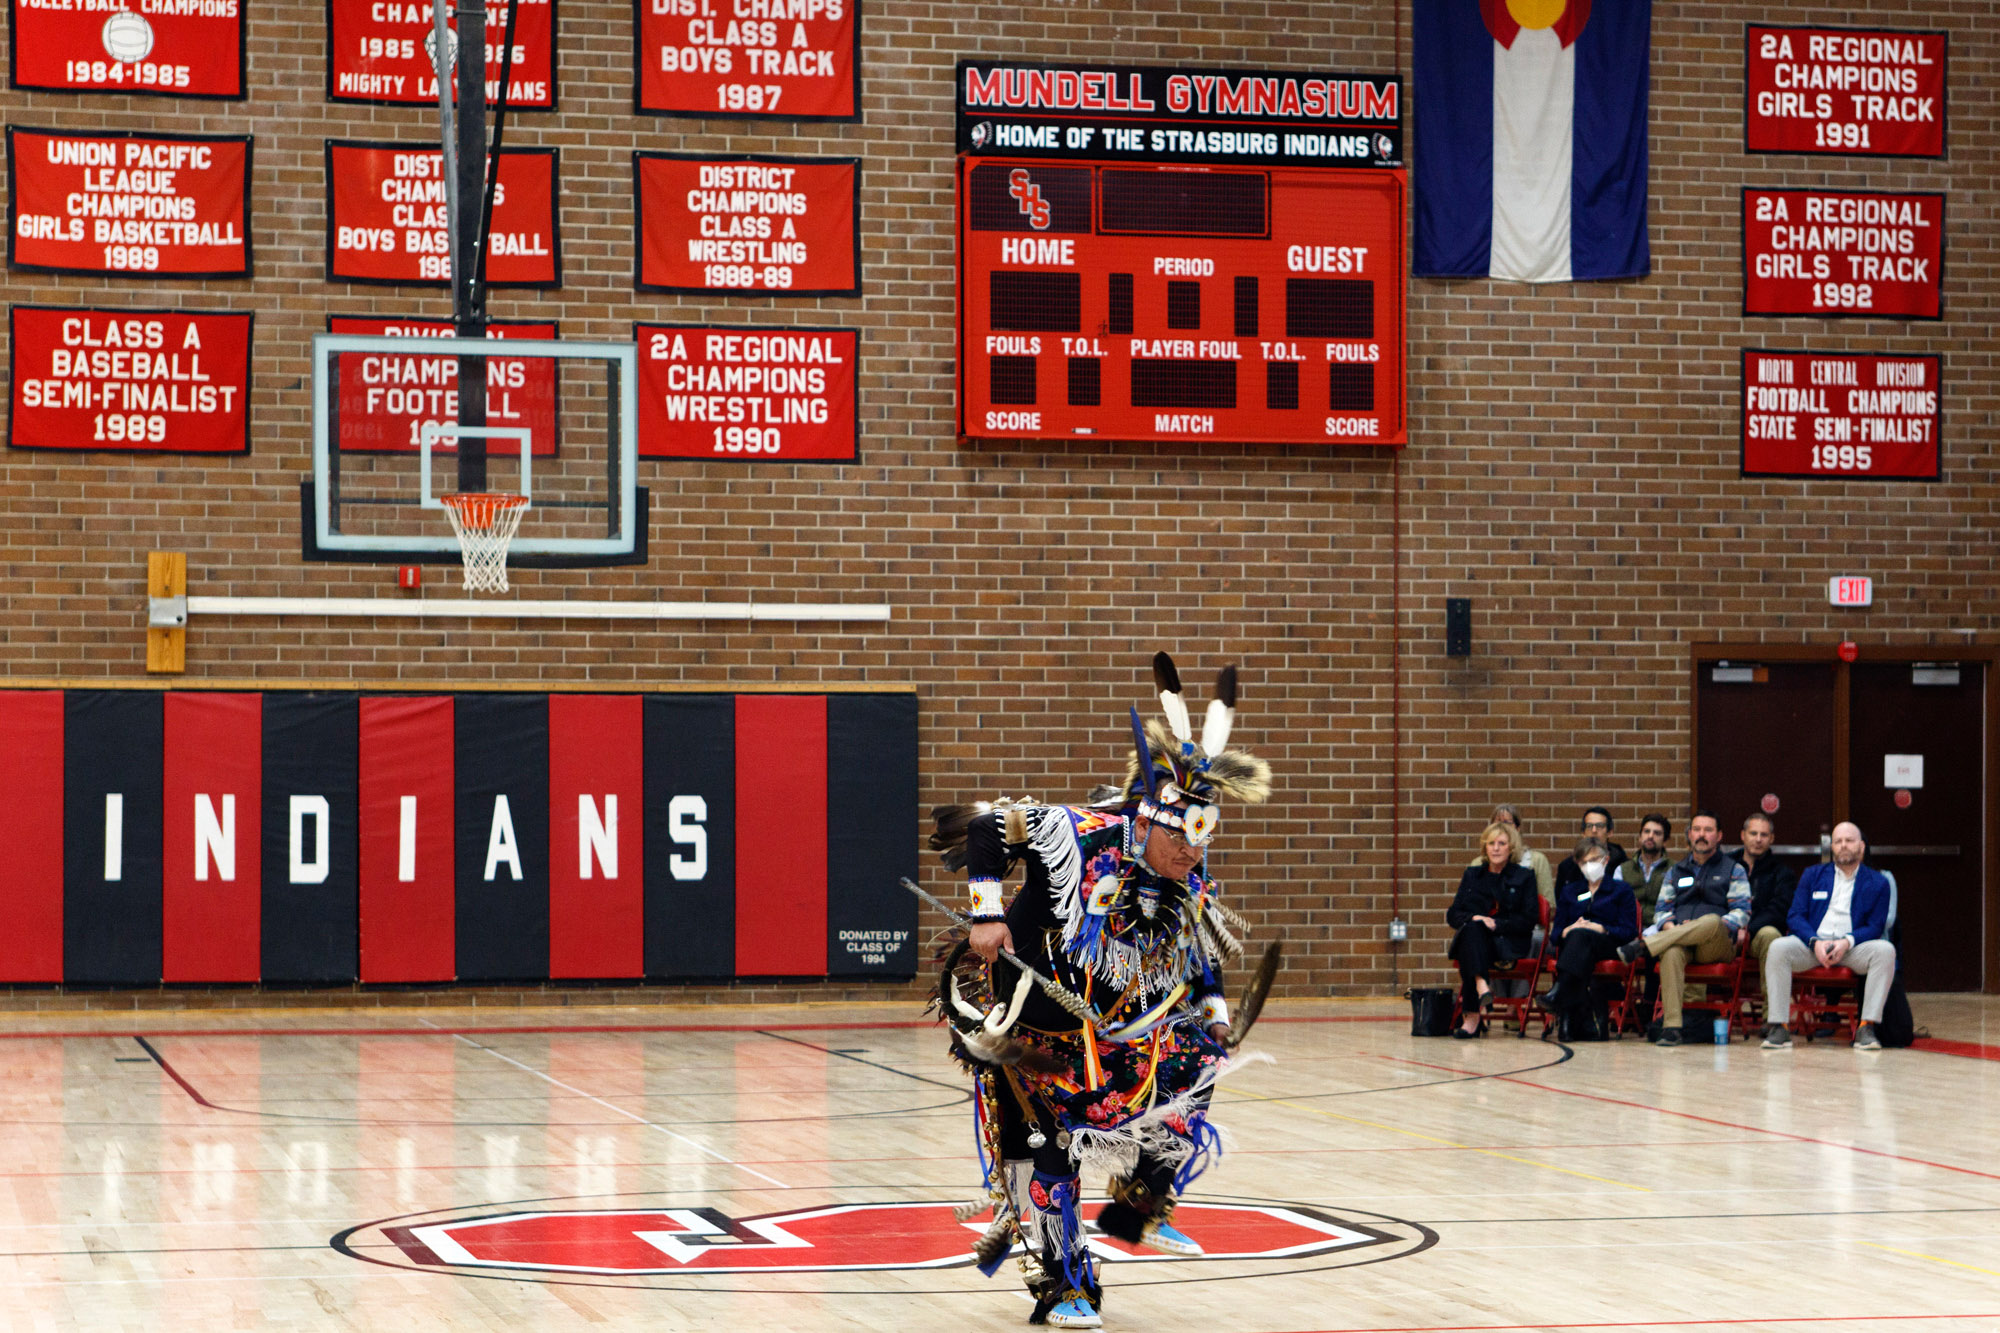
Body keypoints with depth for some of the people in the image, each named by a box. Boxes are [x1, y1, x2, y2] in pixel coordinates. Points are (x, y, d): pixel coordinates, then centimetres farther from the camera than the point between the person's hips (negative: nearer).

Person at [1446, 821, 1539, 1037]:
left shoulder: (1524, 877, 12)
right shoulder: (1472, 874, 21)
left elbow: (1528, 921, 3)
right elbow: (1453, 914, 14)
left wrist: (1496, 924, -12)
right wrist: (1472, 919, -9)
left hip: (1508, 943, -3)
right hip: (1473, 939, 3)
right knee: (1471, 928, -36)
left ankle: (1471, 1015, -49)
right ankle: (1481, 985, -59)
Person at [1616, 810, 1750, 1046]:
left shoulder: (1733, 870, 17)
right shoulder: (1675, 872, 27)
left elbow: (1742, 913, 4)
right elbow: (1661, 910, 17)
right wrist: (1671, 928, -6)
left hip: (1717, 947, -2)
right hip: (1680, 942, 2)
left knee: (1711, 921, -39)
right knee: (1671, 953, -37)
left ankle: (1642, 946, -38)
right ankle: (1670, 1027, -45)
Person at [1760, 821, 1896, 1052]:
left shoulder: (1877, 883, 10)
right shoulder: (1812, 875, 15)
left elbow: (1875, 926, 3)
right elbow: (1795, 916, 6)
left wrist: (1847, 942, -17)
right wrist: (1815, 942, -14)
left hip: (1853, 947, -1)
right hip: (1812, 944, 1)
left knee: (1885, 950, -32)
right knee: (1778, 948, -31)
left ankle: (1866, 1028, -32)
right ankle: (1778, 1028, -32)